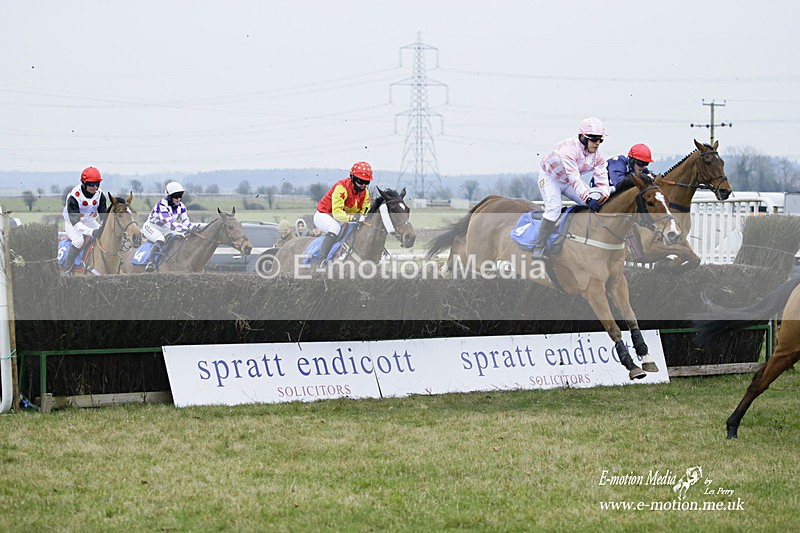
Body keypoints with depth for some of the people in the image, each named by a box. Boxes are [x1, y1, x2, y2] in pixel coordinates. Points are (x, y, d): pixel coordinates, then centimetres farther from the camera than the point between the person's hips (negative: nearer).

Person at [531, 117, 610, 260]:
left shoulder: (597, 154, -14)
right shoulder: (568, 149, -38)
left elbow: (601, 177, -19)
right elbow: (574, 179, -46)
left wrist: (604, 195, -40)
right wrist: (588, 199, -55)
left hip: (568, 181, 7)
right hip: (550, 177, -7)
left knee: (596, 204, -7)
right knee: (554, 208, -28)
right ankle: (538, 249, -22)